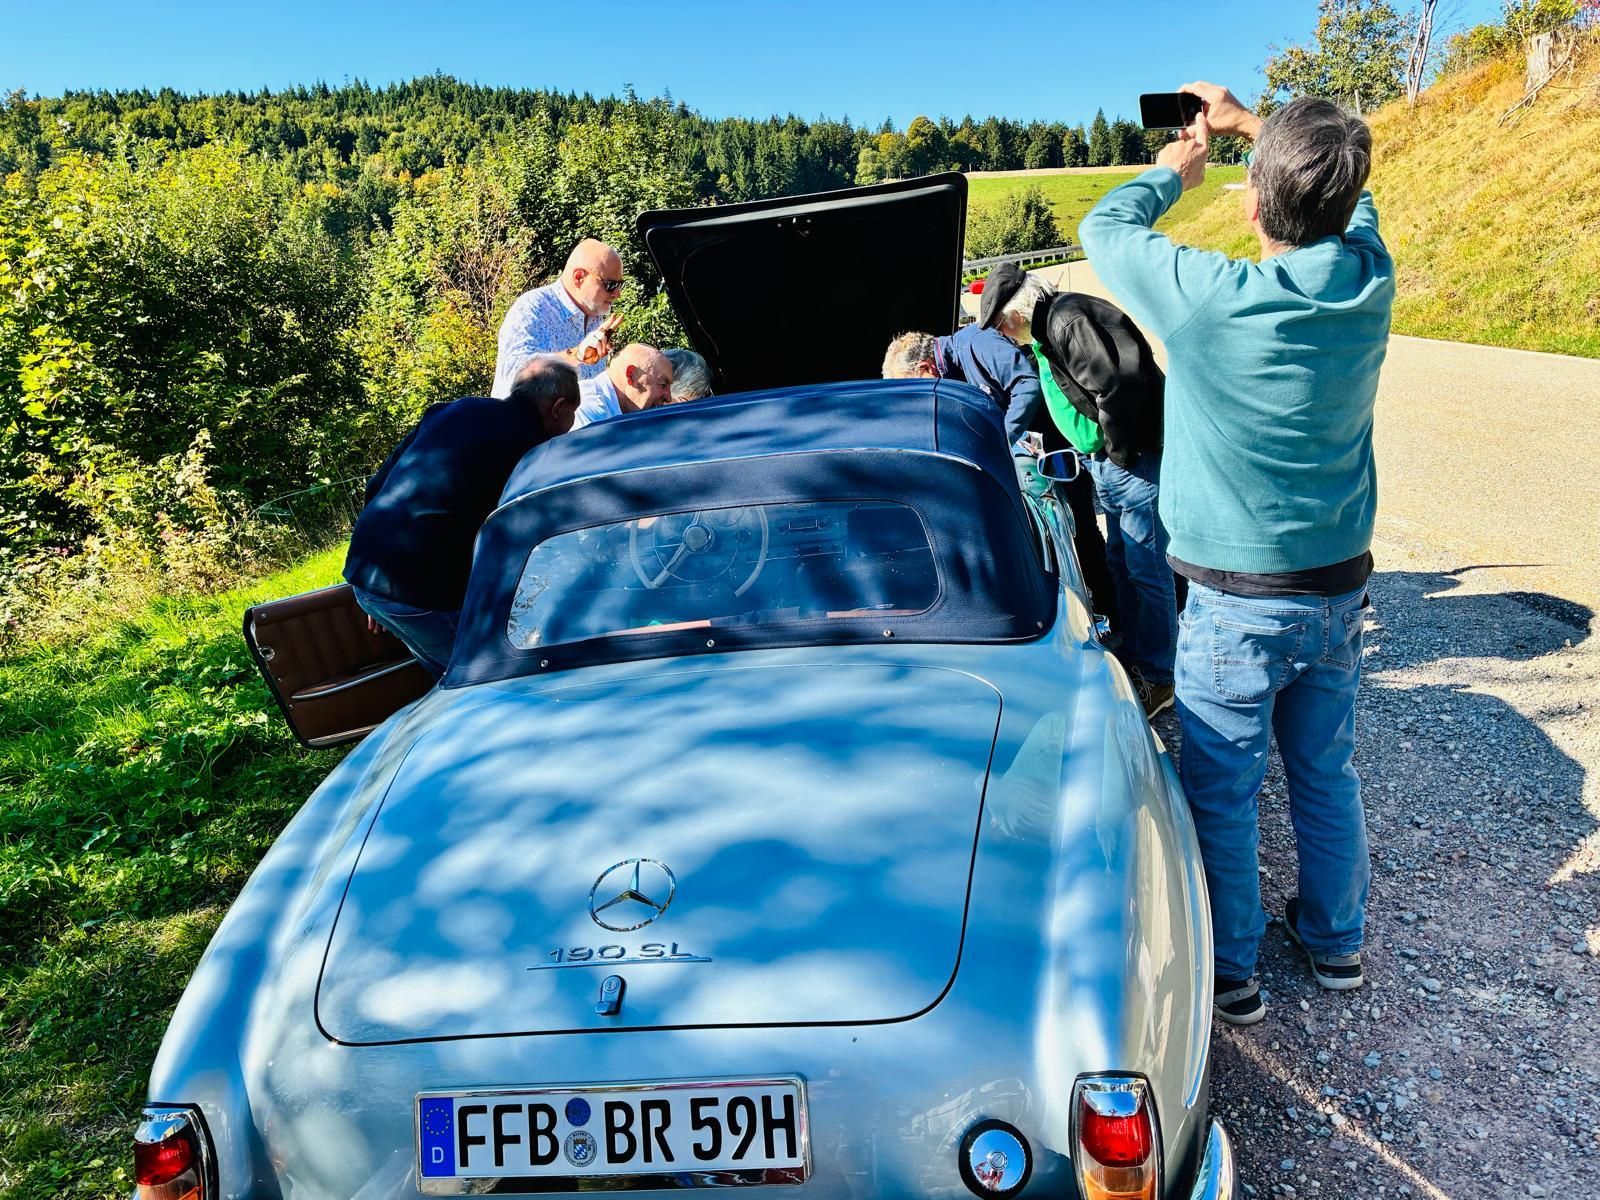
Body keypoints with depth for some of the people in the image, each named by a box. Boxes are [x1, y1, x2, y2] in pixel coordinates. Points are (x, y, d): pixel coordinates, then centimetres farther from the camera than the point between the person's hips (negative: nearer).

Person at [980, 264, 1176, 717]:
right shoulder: (1046, 333, 16)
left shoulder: (1069, 319, -18)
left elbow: (1117, 387, -27)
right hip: (1108, 467, 11)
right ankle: (1132, 657, 34)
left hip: (1139, 463, -11)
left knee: (1147, 570, -2)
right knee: (1119, 565, 19)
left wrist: (1119, 450, -18)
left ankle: (1158, 678, 9)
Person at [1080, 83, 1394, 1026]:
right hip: (1342, 587, 6)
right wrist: (1253, 123, 24)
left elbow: (1104, 228, -5)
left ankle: (1231, 973, 23)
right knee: (1329, 775, 20)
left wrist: (1172, 173, 14)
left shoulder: (1209, 300, -23)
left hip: (1240, 601, -5)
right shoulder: (1370, 282, -7)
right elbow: (1349, 195, 16)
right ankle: (1338, 940, 39)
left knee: (1222, 792, 9)